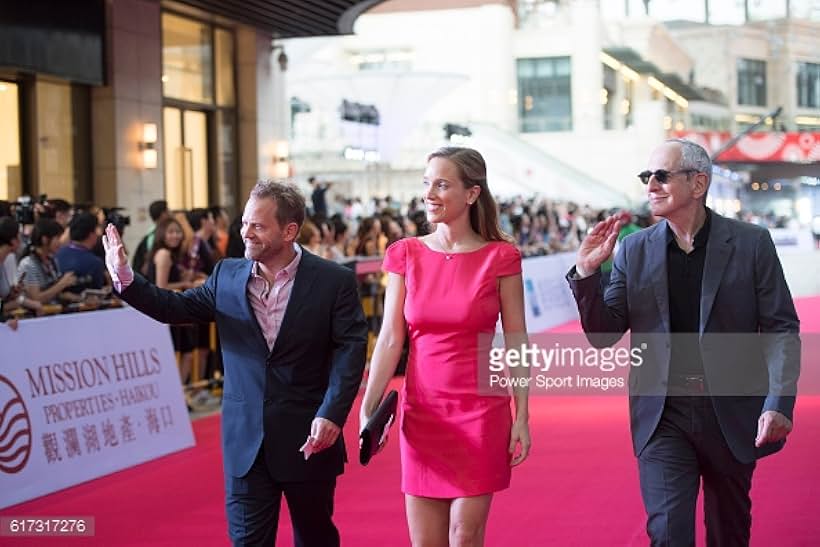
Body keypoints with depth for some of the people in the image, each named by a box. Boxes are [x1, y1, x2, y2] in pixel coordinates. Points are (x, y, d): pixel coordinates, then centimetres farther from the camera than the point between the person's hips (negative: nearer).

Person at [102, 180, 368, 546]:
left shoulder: (334, 281, -8)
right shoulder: (227, 276, 4)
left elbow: (350, 349, -13)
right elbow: (175, 308, 7)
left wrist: (332, 415, -24)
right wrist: (125, 278, -8)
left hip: (309, 437, -2)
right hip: (246, 441, 3)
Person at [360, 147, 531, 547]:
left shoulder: (500, 257, -4)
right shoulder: (406, 254, 2)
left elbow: (517, 343, -1)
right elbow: (390, 339, 0)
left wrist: (522, 417, -4)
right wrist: (368, 409, -6)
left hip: (481, 410, -2)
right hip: (421, 409, 2)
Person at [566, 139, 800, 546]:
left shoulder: (751, 244, -4)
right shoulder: (634, 250, 1)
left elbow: (781, 330, -4)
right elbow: (602, 336, 1)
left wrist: (779, 404, -17)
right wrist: (586, 273, -14)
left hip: (733, 415, 0)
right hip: (664, 416, 0)